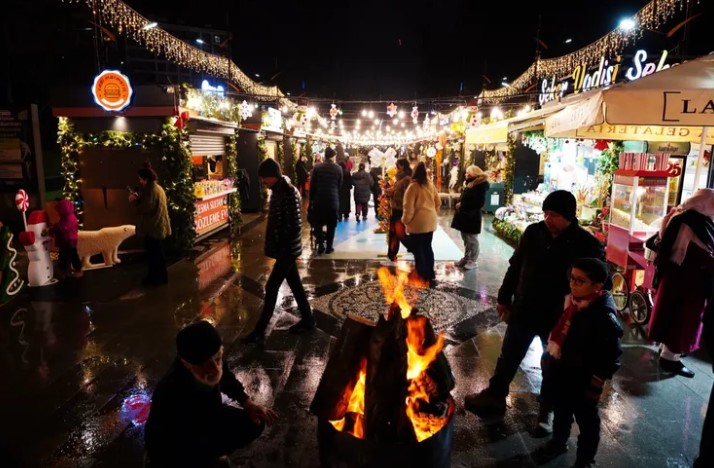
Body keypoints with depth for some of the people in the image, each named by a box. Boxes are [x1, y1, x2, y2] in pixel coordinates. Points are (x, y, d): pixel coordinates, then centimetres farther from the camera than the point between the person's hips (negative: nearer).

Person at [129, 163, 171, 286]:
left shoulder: (151, 190, -18)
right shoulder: (157, 188, 14)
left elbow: (146, 208, -24)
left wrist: (135, 200, -8)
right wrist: (137, 198, 1)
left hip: (152, 227, -10)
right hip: (157, 226, 10)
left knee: (153, 254, -1)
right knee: (158, 253, 17)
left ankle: (154, 278, 7)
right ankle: (161, 276, 26)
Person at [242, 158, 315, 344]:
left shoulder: (290, 193, -20)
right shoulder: (278, 191, 9)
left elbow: (295, 225, -22)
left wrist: (281, 246, -17)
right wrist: (273, 244, 12)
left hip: (287, 249, -9)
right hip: (284, 248, 9)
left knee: (271, 288, -3)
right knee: (295, 284, 17)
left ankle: (259, 331, 8)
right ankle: (307, 320, 30)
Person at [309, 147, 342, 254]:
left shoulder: (317, 167, -5)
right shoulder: (338, 168, -4)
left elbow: (312, 185, -2)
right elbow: (340, 185, 4)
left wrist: (312, 198, 9)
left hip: (319, 199, 0)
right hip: (333, 200, 0)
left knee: (317, 223, 11)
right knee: (331, 225, 10)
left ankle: (321, 245, 3)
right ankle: (329, 247, 13)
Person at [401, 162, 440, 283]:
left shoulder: (413, 186, -15)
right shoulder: (430, 184, 5)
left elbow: (408, 206, -16)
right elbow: (437, 202, 13)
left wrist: (405, 220, -3)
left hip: (418, 222, -6)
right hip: (430, 221, 6)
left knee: (418, 249, 5)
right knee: (427, 247, 16)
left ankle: (422, 275, 12)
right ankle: (430, 274, 23)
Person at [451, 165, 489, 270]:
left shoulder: (480, 185, -14)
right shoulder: (468, 183, 14)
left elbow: (479, 203, -21)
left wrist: (462, 205, -17)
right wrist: (459, 203, 2)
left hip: (472, 217, -9)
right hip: (464, 215, 9)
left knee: (472, 239, 1)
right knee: (466, 239, 16)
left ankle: (473, 260, 11)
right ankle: (466, 257, 27)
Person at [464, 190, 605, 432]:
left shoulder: (588, 245, -16)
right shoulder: (533, 232, -7)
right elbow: (515, 267, 4)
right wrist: (504, 298, 9)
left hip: (559, 318, -2)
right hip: (523, 310, 3)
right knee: (508, 358, 17)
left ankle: (547, 409, 41)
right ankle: (494, 396, 37)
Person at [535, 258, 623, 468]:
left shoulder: (604, 316, -26)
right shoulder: (571, 299, -7)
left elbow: (611, 357, -20)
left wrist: (594, 386, -15)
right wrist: (550, 359, 13)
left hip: (582, 382, -6)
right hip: (561, 373, 7)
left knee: (586, 421, 18)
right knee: (561, 412, 28)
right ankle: (558, 442, 53)